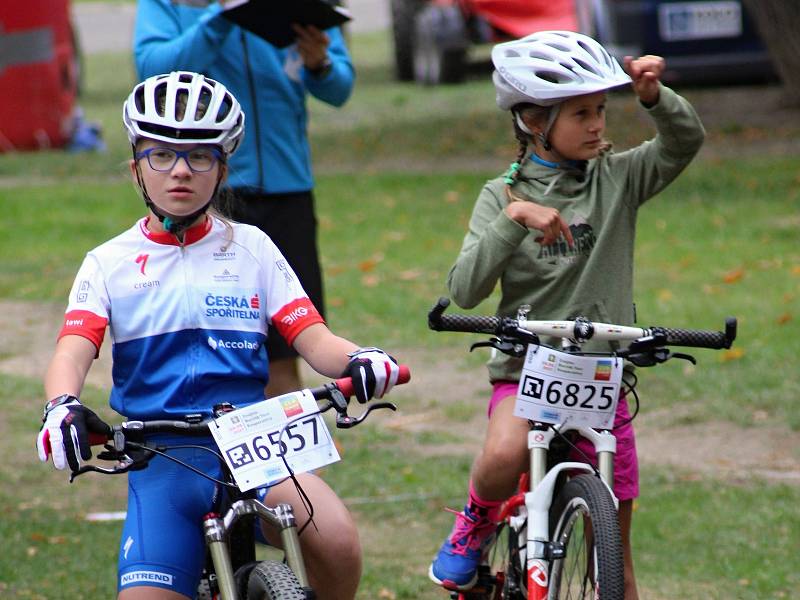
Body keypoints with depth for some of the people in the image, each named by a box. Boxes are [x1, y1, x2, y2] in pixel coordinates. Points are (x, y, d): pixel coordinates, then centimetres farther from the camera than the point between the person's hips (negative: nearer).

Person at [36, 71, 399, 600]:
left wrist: (358, 359, -21)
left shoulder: (251, 248, 12)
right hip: (162, 462, 0)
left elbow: (313, 337, 3)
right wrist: (62, 406, -28)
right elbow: (73, 351, -5)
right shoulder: (110, 264, 10)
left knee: (338, 543, -28)